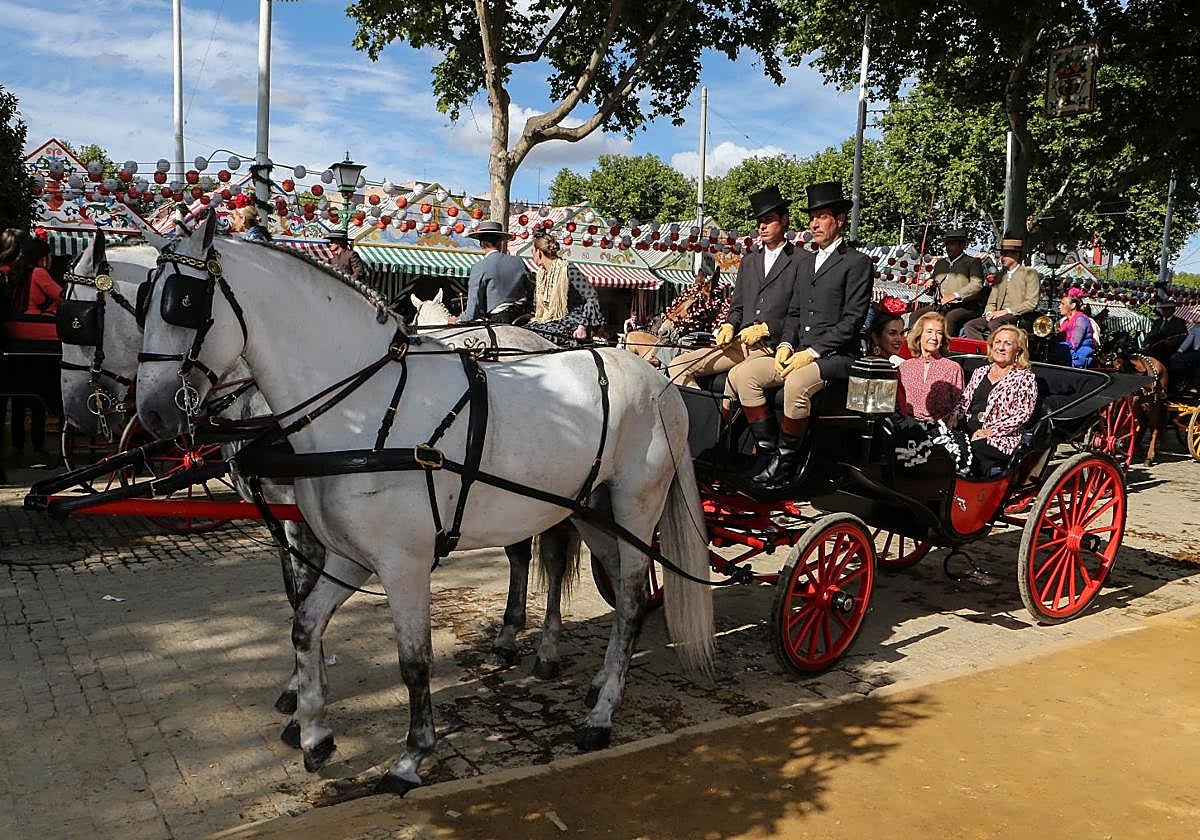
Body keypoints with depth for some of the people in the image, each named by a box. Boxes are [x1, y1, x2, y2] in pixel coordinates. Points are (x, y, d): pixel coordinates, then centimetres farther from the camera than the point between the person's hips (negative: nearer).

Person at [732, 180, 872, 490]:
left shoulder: (857, 263, -2)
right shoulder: (805, 266, 22)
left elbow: (852, 320, -10)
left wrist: (812, 352, -16)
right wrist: (786, 344, 2)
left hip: (835, 357, -8)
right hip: (800, 352, 8)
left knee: (796, 382, -37)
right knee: (741, 374, -10)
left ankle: (786, 464, -21)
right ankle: (768, 450, -9)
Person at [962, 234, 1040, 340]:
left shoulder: (1029, 273, 5)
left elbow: (1032, 303, -6)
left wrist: (1007, 311, -15)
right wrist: (989, 313, -3)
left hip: (1018, 317, -6)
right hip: (997, 317, 6)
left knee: (994, 323, -37)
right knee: (969, 326, -19)